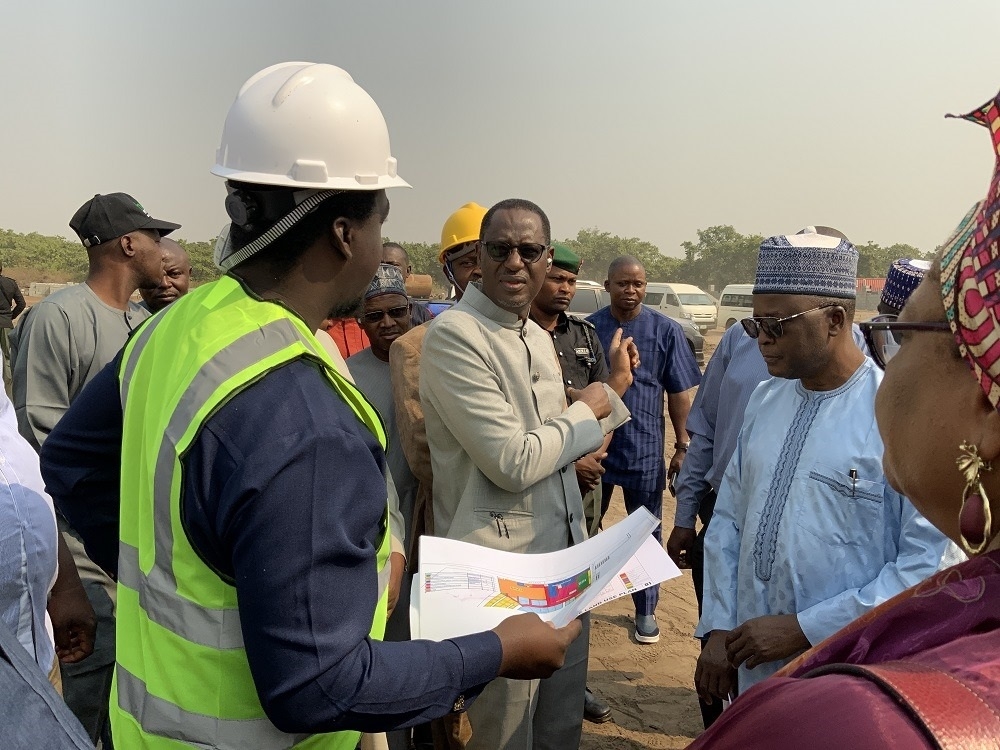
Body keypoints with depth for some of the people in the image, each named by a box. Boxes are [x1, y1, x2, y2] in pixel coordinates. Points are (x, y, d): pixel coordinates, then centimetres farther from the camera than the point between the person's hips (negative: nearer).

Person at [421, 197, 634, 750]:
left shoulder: (539, 337, 10)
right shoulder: (453, 335, -17)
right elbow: (513, 464, -22)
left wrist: (614, 388, 9)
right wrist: (586, 411, -7)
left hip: (565, 557, 8)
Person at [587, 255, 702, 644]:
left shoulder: (665, 330, -3)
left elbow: (678, 393, 0)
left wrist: (683, 447, -3)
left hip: (645, 451, -1)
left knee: (647, 534, 11)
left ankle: (646, 610, 26)